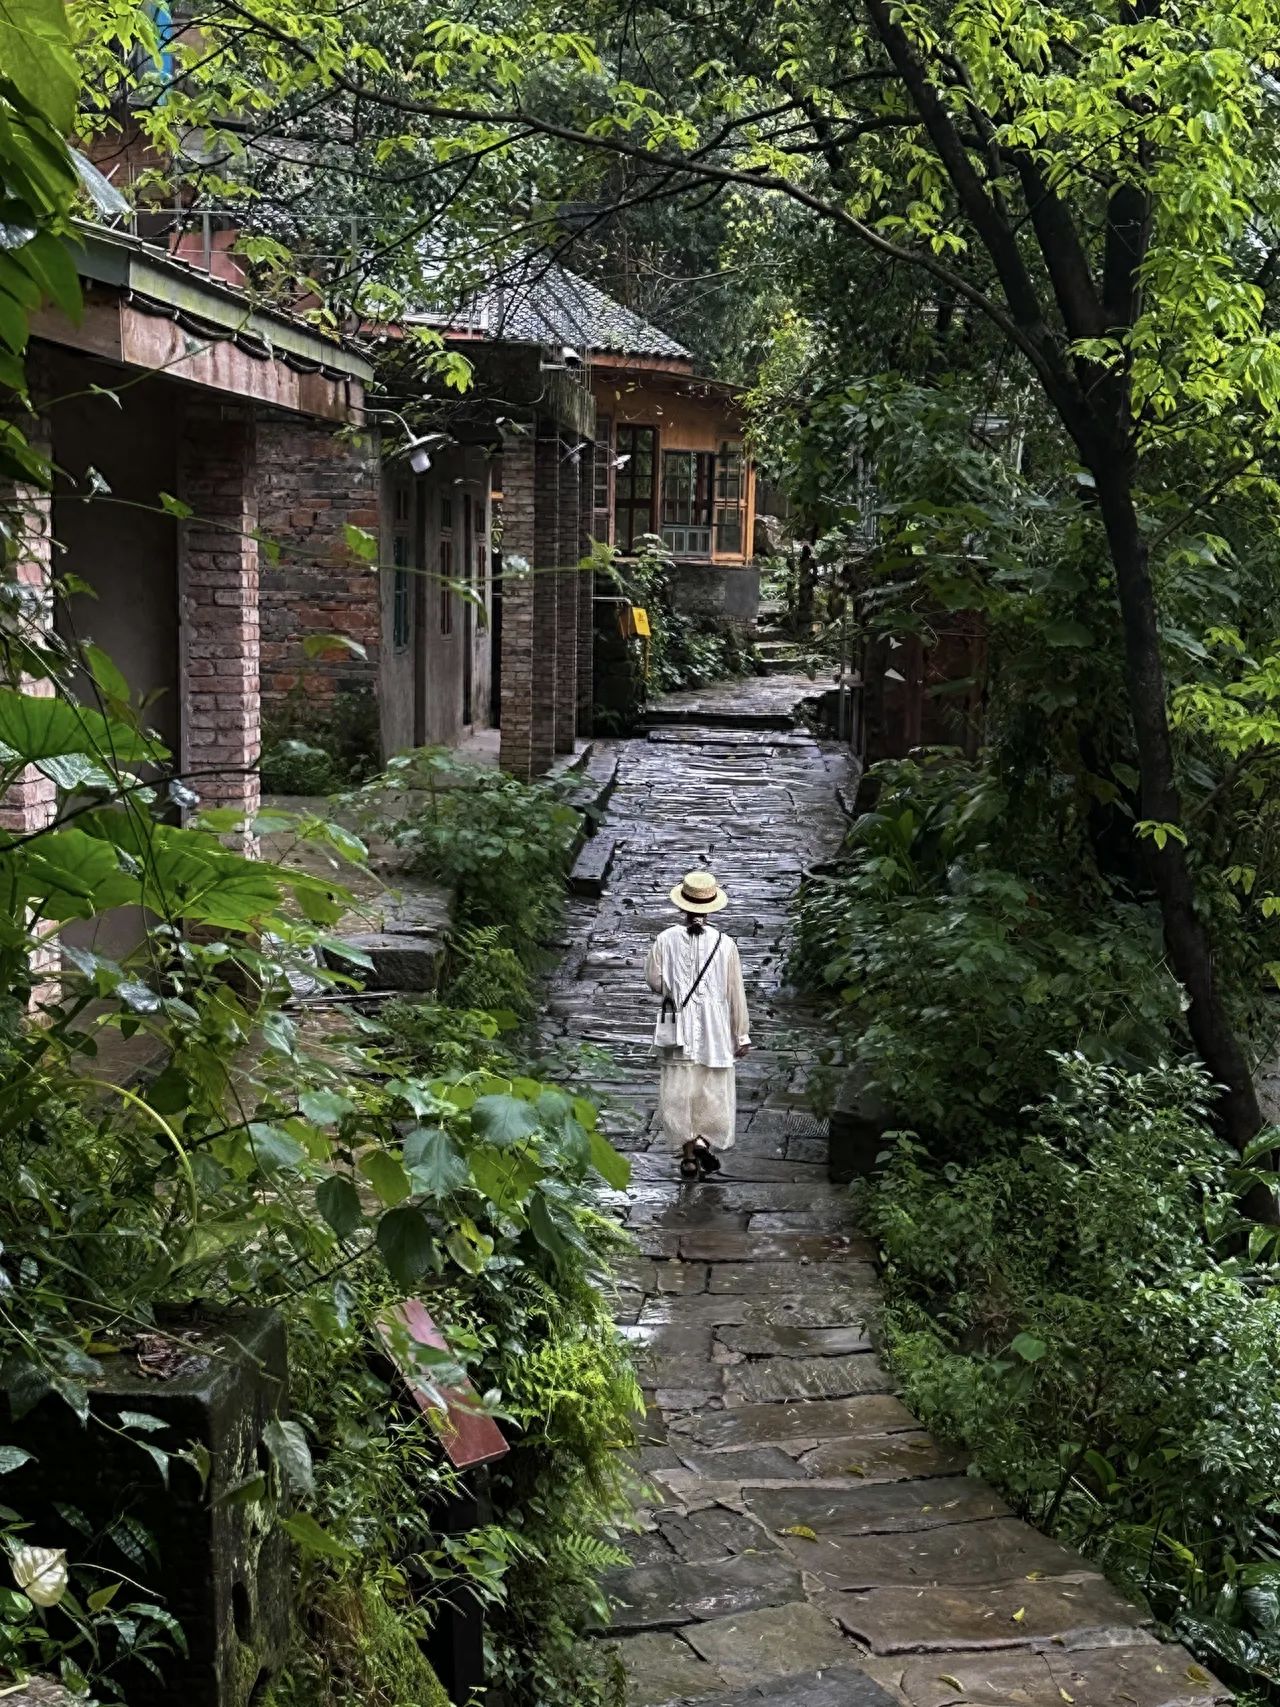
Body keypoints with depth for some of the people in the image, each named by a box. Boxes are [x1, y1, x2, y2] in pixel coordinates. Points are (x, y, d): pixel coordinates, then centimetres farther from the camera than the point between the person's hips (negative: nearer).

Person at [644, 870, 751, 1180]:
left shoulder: (666, 940, -8)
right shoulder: (724, 944, -9)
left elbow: (655, 982, -1)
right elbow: (735, 993, -3)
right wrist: (742, 1035, 5)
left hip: (677, 1028, 0)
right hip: (716, 1029, 0)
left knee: (679, 1090, 9)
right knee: (714, 1091, 13)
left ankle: (689, 1154, 10)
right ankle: (703, 1143, -2)